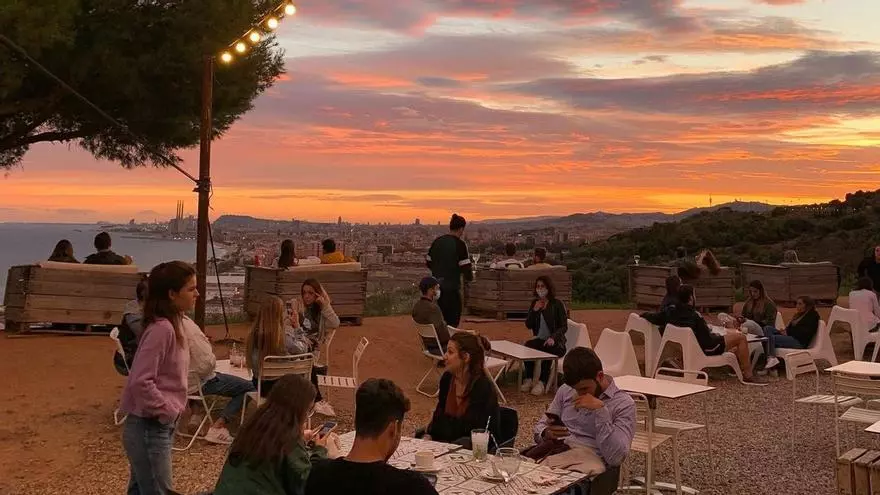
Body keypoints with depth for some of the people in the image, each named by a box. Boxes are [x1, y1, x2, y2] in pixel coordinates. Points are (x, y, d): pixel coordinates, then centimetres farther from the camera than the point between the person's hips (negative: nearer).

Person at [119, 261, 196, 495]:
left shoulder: (173, 324, 8)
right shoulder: (161, 329, -22)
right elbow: (141, 382, -26)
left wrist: (171, 411, 10)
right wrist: (169, 411, -17)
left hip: (159, 426, 9)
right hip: (150, 428, -9)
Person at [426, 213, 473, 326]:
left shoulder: (437, 241, 6)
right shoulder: (459, 244, -12)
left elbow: (428, 262, 13)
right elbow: (466, 267, -16)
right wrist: (469, 277, 4)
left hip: (437, 286, 6)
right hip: (451, 287, -6)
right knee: (453, 321, 2)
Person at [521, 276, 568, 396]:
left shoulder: (557, 304, -3)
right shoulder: (535, 303, 12)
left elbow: (564, 327, -7)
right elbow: (528, 325, 9)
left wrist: (553, 338, -25)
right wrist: (534, 310, -7)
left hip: (555, 342, -4)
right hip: (539, 340, 4)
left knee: (547, 350, -36)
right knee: (526, 346, -27)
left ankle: (542, 382, -26)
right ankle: (529, 379, -19)